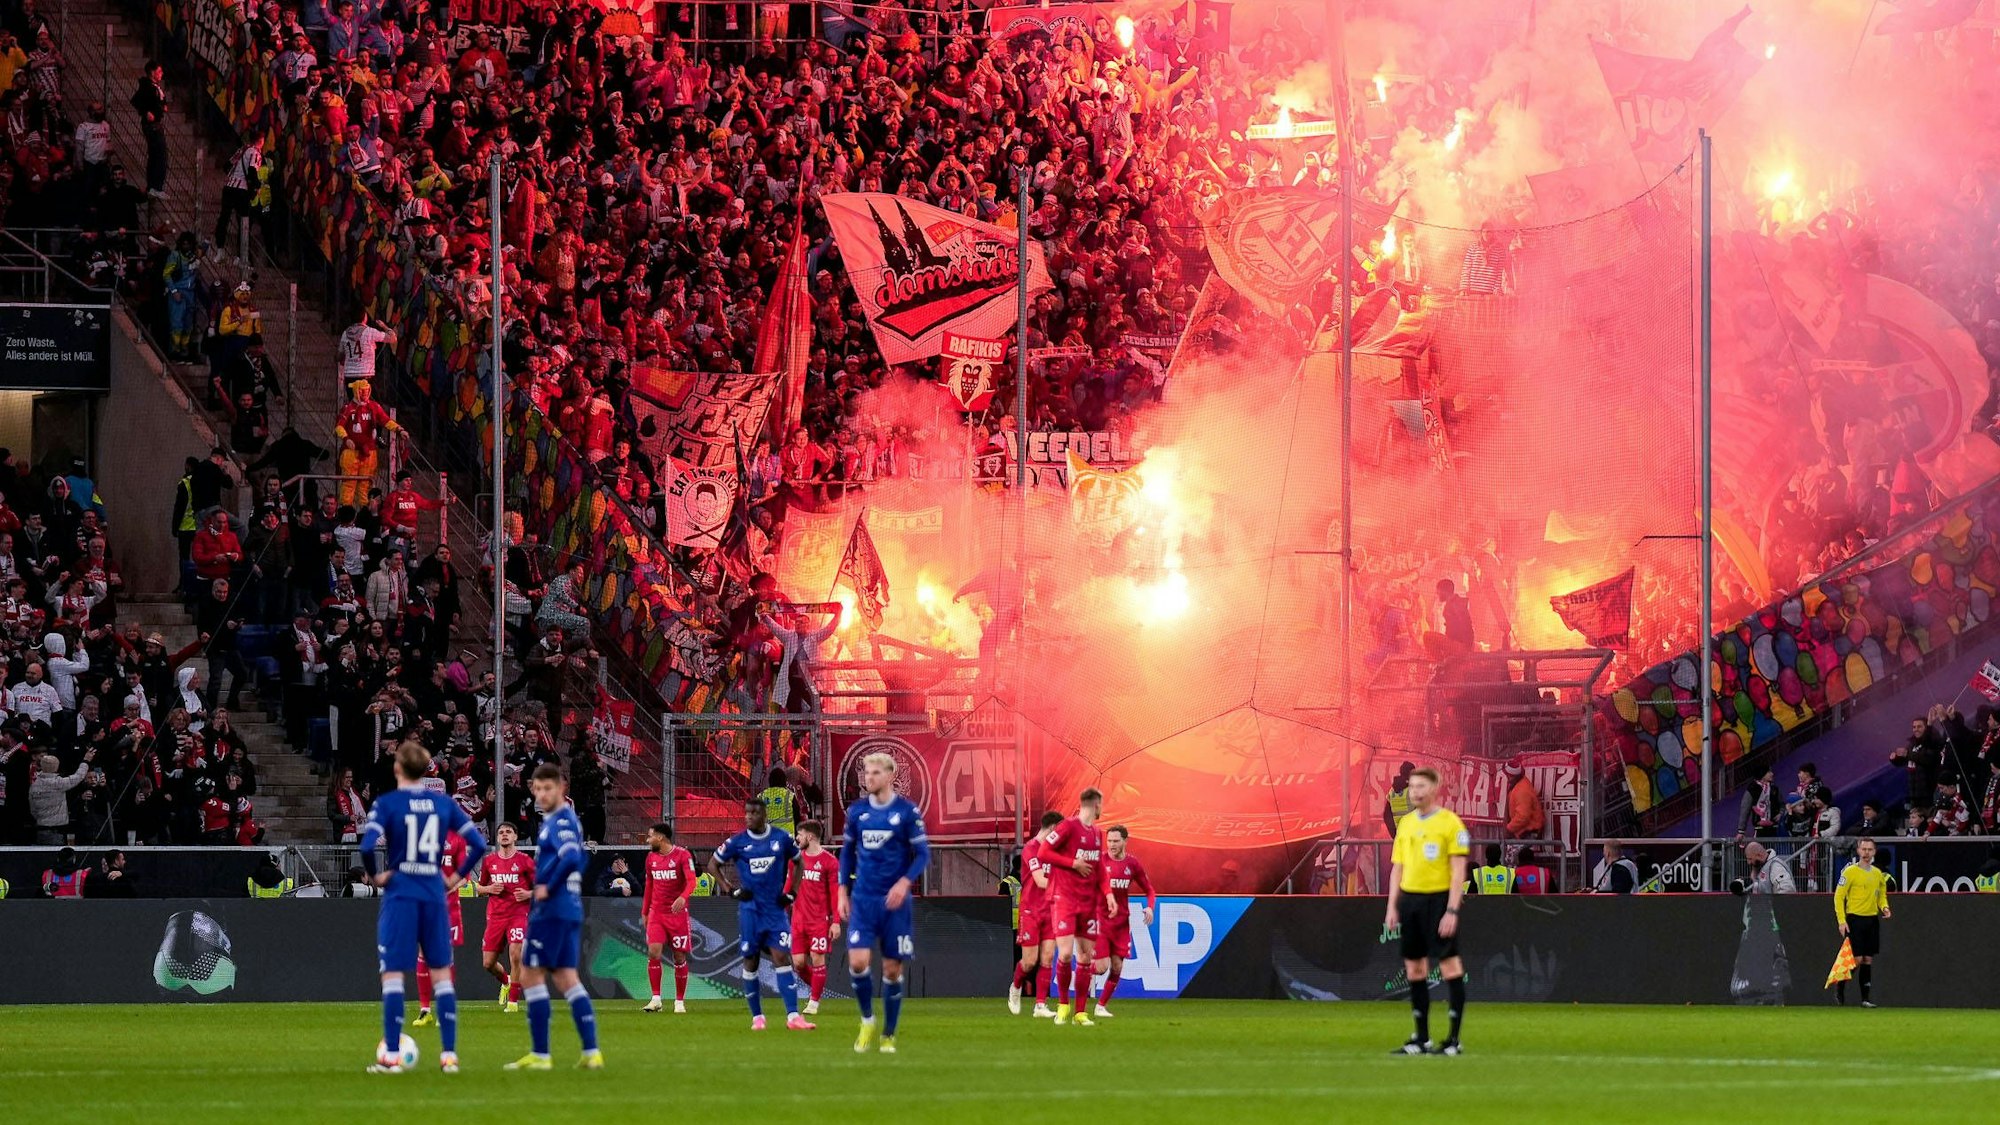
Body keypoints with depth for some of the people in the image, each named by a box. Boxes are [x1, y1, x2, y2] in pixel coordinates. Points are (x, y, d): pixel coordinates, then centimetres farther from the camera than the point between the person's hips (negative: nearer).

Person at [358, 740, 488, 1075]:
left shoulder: (387, 803, -5)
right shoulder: (443, 804, 7)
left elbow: (367, 846, -18)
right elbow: (478, 844, 5)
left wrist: (374, 875, -2)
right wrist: (456, 877, 12)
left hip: (400, 895, -3)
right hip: (434, 896, 3)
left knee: (393, 974, -1)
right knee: (441, 973, 9)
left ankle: (392, 1056, -5)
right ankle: (449, 1054, 4)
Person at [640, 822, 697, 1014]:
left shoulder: (682, 855, -8)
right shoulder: (651, 857, 9)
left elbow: (691, 881, -17)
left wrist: (683, 897, -36)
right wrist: (644, 912, 17)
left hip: (677, 912, -4)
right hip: (656, 913, 4)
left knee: (679, 957, 2)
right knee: (653, 952, -12)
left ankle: (680, 1002, 12)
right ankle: (656, 999, -8)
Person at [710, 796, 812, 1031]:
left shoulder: (782, 838, 0)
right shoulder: (737, 842, -2)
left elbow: (797, 861, 16)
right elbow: (713, 865, 10)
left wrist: (791, 892, 6)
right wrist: (732, 891, 0)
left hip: (776, 908, 0)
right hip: (750, 909, 0)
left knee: (782, 958, -9)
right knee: (750, 962, 3)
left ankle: (793, 1016, -15)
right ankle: (757, 1017, 13)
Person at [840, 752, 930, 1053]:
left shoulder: (907, 811, -5)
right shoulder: (856, 811, 5)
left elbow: (922, 854, -4)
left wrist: (904, 883, -19)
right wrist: (843, 892, 9)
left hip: (895, 902, -2)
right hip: (863, 900, 2)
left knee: (892, 970, 2)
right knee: (857, 961, -14)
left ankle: (888, 1035, 16)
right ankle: (868, 1022, 9)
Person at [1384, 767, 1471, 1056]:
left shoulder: (1450, 823, -6)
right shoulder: (1406, 824, 14)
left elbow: (1458, 871, -9)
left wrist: (1452, 911, -16)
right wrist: (1392, 907, 10)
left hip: (1438, 899, -7)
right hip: (1409, 899, 7)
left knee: (1449, 966, -6)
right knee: (1414, 968, 7)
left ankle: (1454, 1039, -4)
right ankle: (1421, 1038, 13)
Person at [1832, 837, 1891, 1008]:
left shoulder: (1878, 873, 11)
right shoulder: (1850, 872, -6)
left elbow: (1882, 895, 23)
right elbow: (1838, 896, -7)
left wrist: (1884, 907, 0)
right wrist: (1841, 921, -13)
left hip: (1872, 919, 5)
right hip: (1854, 918, -5)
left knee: (1868, 960, 4)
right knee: (1857, 960, -9)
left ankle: (1866, 998, 7)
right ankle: (1840, 987, 12)